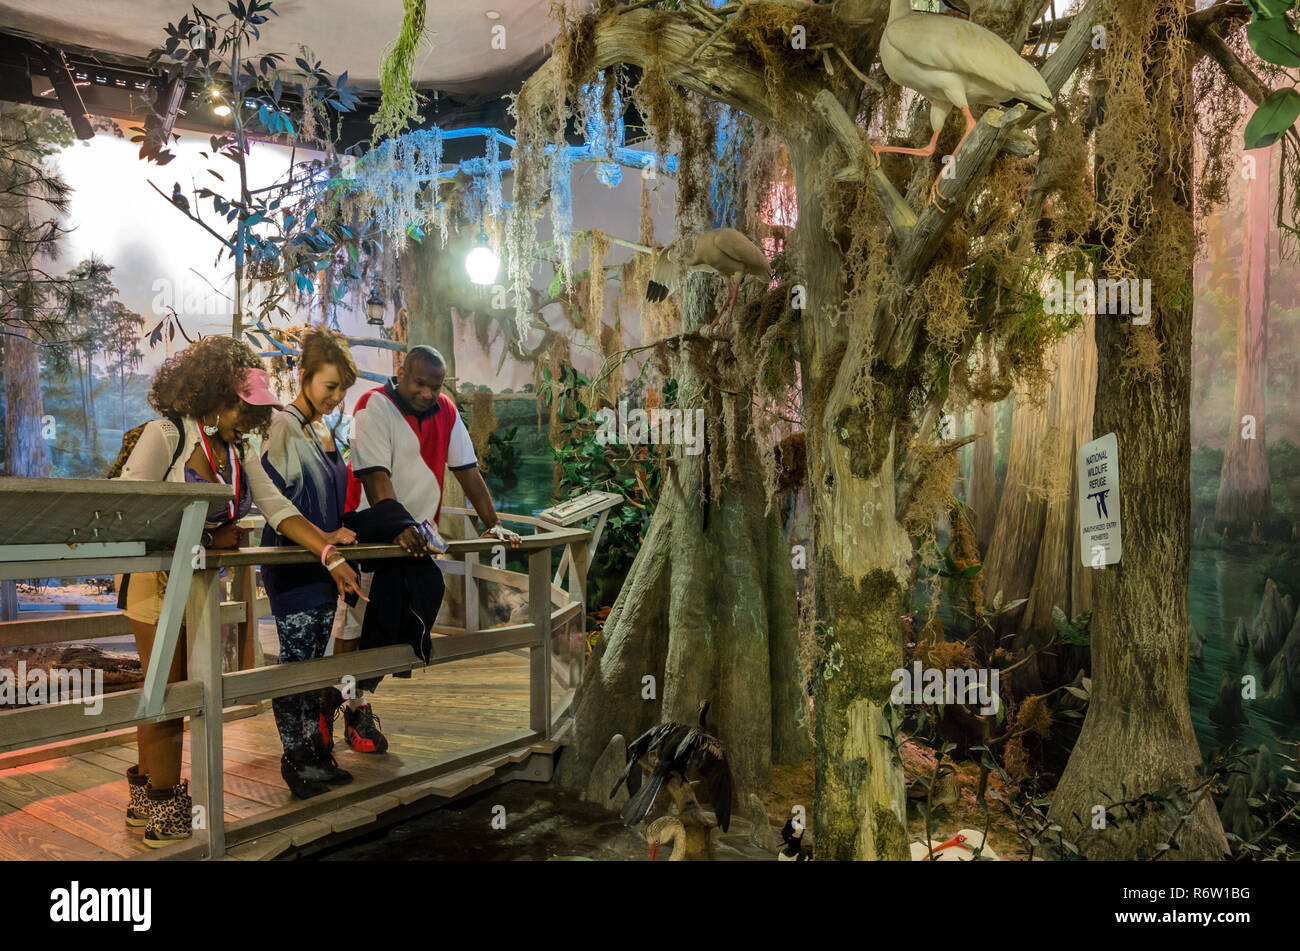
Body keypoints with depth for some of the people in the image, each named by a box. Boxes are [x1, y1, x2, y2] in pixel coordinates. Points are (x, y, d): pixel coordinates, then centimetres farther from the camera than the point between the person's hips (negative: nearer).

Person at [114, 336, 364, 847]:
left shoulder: (236, 451, 10)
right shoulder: (165, 435, -12)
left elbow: (279, 508, 1)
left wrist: (332, 556, -12)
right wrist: (207, 539, -18)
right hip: (159, 576, -7)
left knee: (171, 691, 15)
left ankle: (146, 794, 29)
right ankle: (164, 814, 12)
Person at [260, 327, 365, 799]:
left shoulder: (324, 432, 15)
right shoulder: (282, 428, -10)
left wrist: (341, 535, 12)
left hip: (324, 564, 8)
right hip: (291, 563, -8)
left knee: (315, 659, 12)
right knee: (294, 659, -2)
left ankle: (315, 748, 20)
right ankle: (293, 756, 8)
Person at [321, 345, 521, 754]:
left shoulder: (446, 412, 5)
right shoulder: (374, 406, -13)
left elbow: (468, 471, 8)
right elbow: (376, 477, -22)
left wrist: (492, 525, 2)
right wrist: (400, 528, -34)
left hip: (419, 534, 5)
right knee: (354, 621, -4)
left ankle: (354, 701, 16)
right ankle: (351, 706, 11)